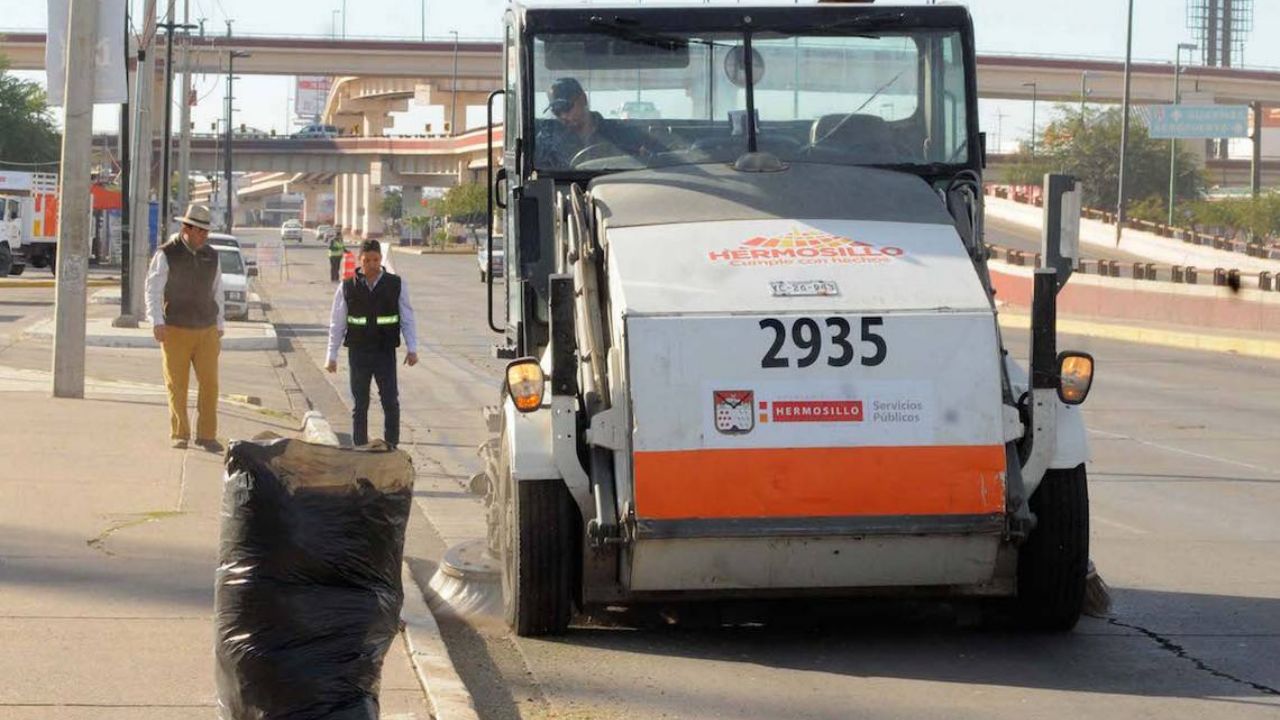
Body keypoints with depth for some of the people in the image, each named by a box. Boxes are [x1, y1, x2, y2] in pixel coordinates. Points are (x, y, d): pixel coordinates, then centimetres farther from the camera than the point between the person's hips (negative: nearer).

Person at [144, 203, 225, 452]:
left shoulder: (212, 257, 7)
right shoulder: (166, 255, -7)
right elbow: (153, 290, -12)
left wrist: (219, 331, 13)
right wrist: (157, 323, -26)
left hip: (206, 330, 3)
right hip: (175, 331, -3)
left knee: (209, 383, -4)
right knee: (177, 386, 2)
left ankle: (206, 435, 4)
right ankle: (179, 435, 13)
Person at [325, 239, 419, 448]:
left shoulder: (395, 285, 0)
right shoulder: (348, 287, 0)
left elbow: (407, 319, 4)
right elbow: (337, 323, 5)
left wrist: (412, 349, -3)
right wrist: (332, 356, 3)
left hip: (386, 353, 0)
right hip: (358, 354, 0)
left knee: (391, 403, -3)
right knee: (360, 405, 8)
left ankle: (391, 447, 5)